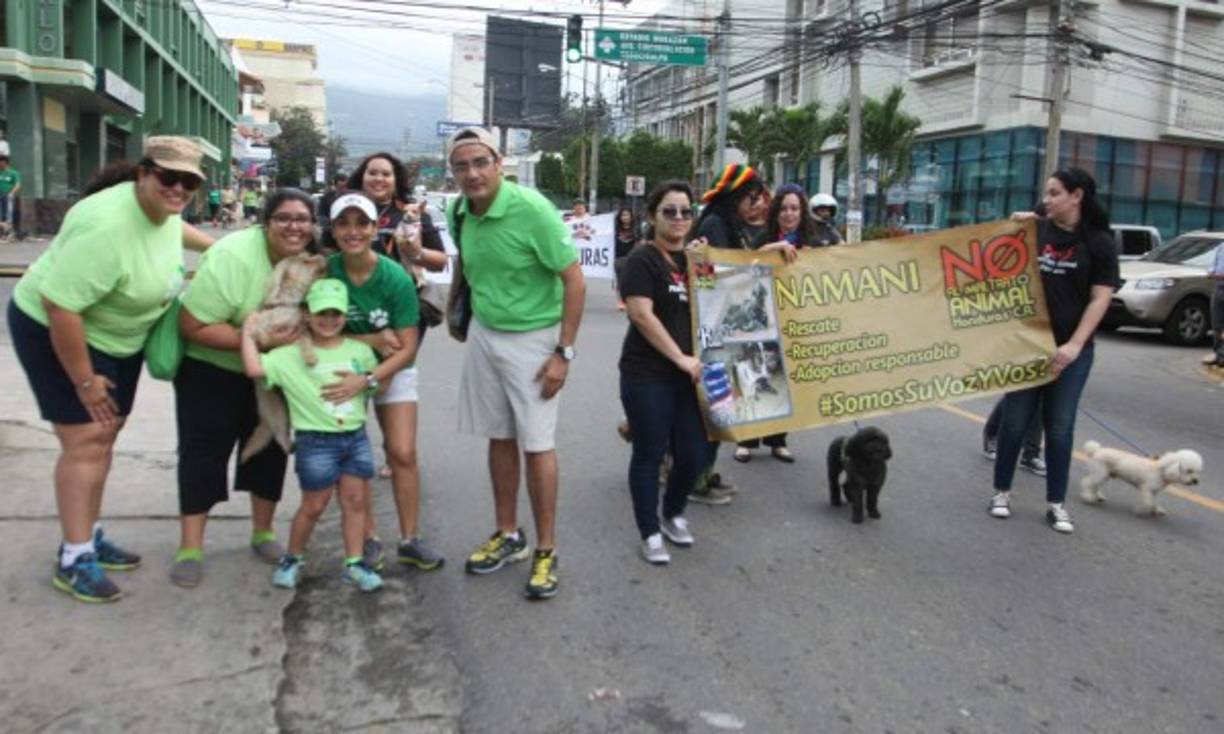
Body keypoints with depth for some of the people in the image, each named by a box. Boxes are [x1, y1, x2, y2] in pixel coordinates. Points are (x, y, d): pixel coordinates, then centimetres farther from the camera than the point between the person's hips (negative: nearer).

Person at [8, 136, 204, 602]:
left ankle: (88, 536, 28)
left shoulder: (167, 212, -8)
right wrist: (83, 380, -25)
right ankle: (73, 559, 0)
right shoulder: (107, 225, -34)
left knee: (104, 436, 14)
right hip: (55, 331, -9)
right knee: (85, 441, -10)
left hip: (116, 337, 9)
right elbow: (59, 305, -33)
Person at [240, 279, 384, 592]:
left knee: (356, 500, 7)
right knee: (314, 505, 5)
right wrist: (248, 334, -12)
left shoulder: (359, 349, 7)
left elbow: (376, 377, 17)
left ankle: (354, 563, 18)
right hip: (315, 441, -4)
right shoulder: (291, 355, -6)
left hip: (356, 437, 4)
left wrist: (365, 381, -4)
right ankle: (293, 559, 26)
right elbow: (255, 369, -17)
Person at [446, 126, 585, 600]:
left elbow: (574, 280, -17)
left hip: (532, 339, -6)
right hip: (483, 334, 6)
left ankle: (546, 551, 12)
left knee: (537, 444, -1)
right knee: (499, 438, 13)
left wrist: (564, 353, -18)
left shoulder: (532, 209, -21)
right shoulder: (458, 214, -2)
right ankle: (508, 536, 28)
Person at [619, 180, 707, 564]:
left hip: (688, 374, 6)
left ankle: (672, 513, 35)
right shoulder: (643, 259, -7)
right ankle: (650, 533, 19)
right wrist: (680, 358, -16)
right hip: (647, 376, -6)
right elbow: (641, 315, -16)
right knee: (649, 455, 4)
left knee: (695, 453, 8)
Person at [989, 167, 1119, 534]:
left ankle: (1056, 503, 15)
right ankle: (1002, 491, 19)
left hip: (1072, 349, -1)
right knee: (1015, 421, 5)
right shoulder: (1037, 231, 3)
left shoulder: (1099, 242, -2)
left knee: (1060, 426, 5)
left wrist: (1074, 345, -15)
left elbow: (1100, 299, -6)